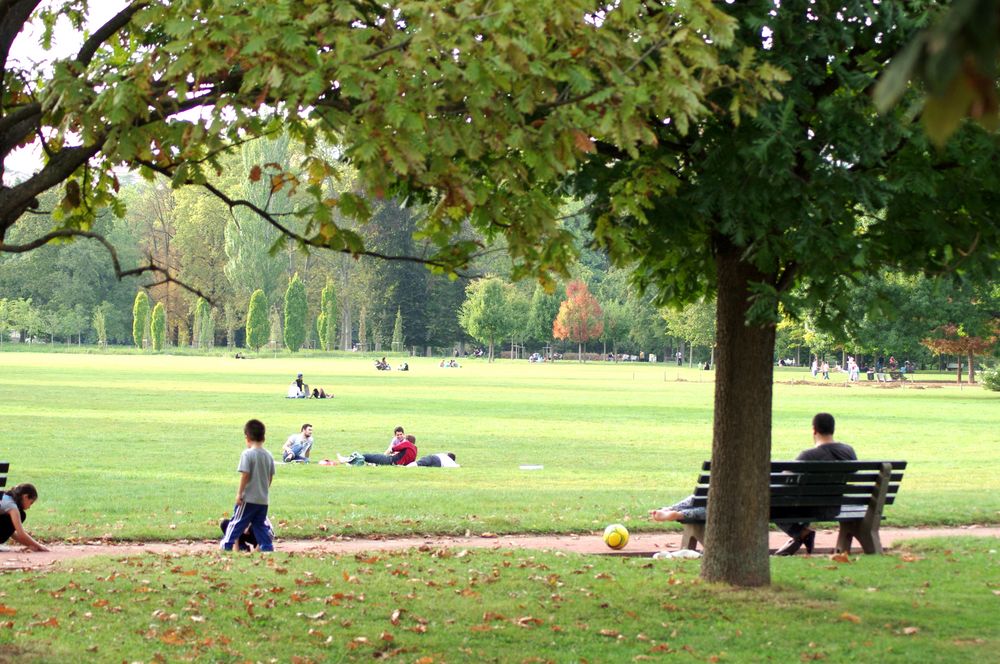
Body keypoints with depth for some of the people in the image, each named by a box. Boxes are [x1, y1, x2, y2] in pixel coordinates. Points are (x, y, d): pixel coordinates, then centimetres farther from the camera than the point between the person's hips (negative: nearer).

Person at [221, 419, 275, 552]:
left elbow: (245, 475, -15)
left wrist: (239, 493, -10)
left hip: (248, 498, -5)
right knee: (260, 526, 12)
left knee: (236, 523, 2)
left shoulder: (247, 454, -12)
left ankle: (225, 546, 4)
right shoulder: (269, 456, 6)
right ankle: (268, 547, 6)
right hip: (263, 499, 5)